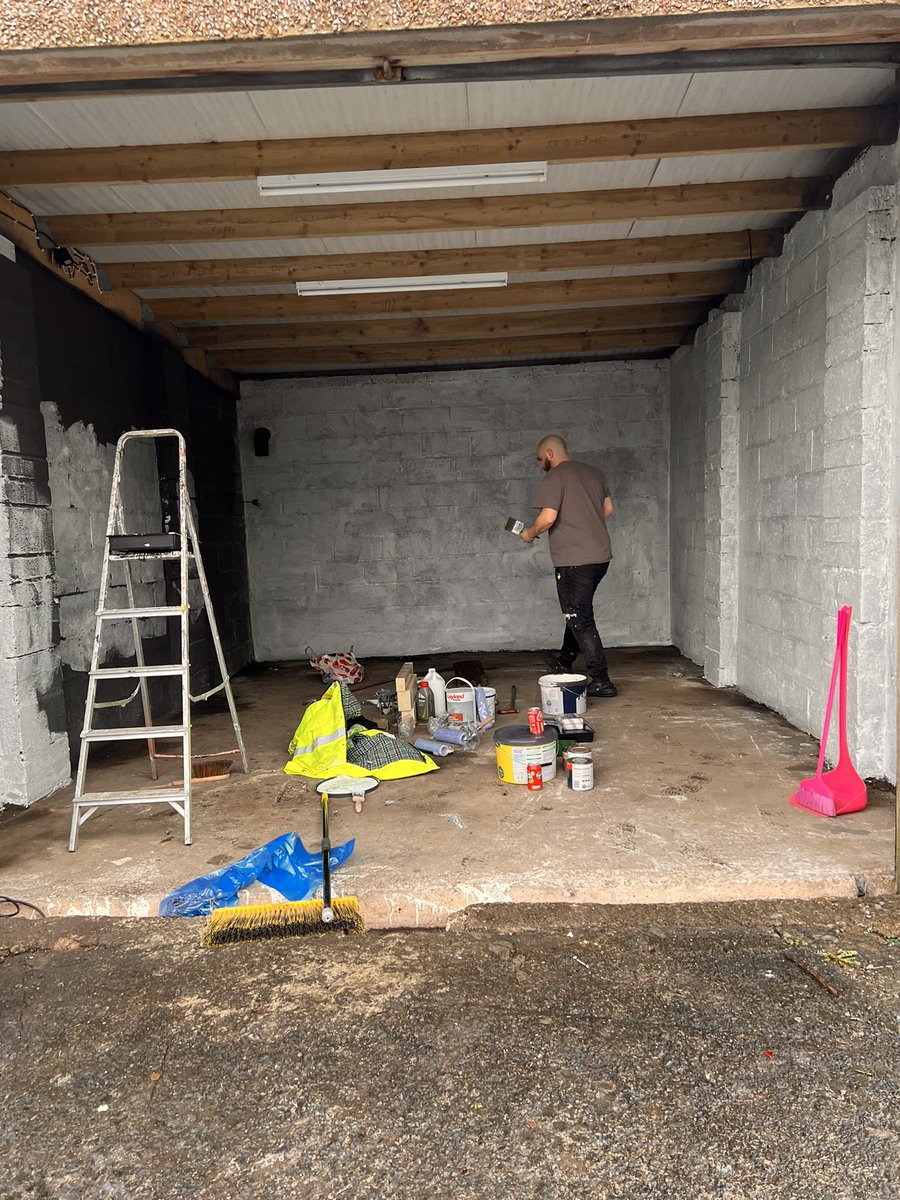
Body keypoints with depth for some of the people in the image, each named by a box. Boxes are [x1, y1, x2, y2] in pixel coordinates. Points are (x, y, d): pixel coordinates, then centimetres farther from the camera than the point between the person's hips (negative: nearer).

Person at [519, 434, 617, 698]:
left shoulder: (555, 477, -11)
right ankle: (565, 660, 39)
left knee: (580, 619, -3)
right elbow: (608, 509, 19)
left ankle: (601, 681, -4)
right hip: (601, 555, 9)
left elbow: (548, 517, -19)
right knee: (578, 611, 23)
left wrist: (530, 534, -1)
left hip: (574, 560, -9)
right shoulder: (594, 472, 13)